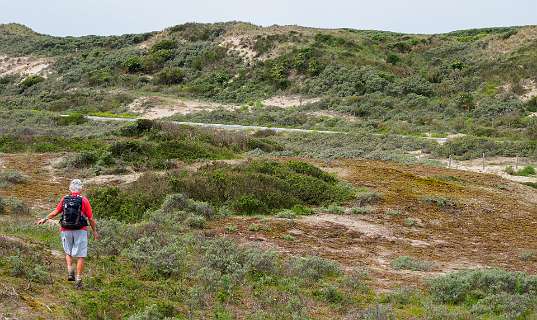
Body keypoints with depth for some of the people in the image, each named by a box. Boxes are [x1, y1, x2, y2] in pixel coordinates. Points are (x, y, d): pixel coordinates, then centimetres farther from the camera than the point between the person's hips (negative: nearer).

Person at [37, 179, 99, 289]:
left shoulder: (64, 199, -2)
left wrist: (45, 219, 22)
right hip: (80, 231, -3)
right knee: (80, 256, 3)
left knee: (68, 252, 24)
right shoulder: (84, 200, -9)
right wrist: (95, 231, 6)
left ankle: (70, 271, 8)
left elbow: (55, 212, 5)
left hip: (66, 231, 3)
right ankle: (78, 280, 1)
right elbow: (91, 218, -6)